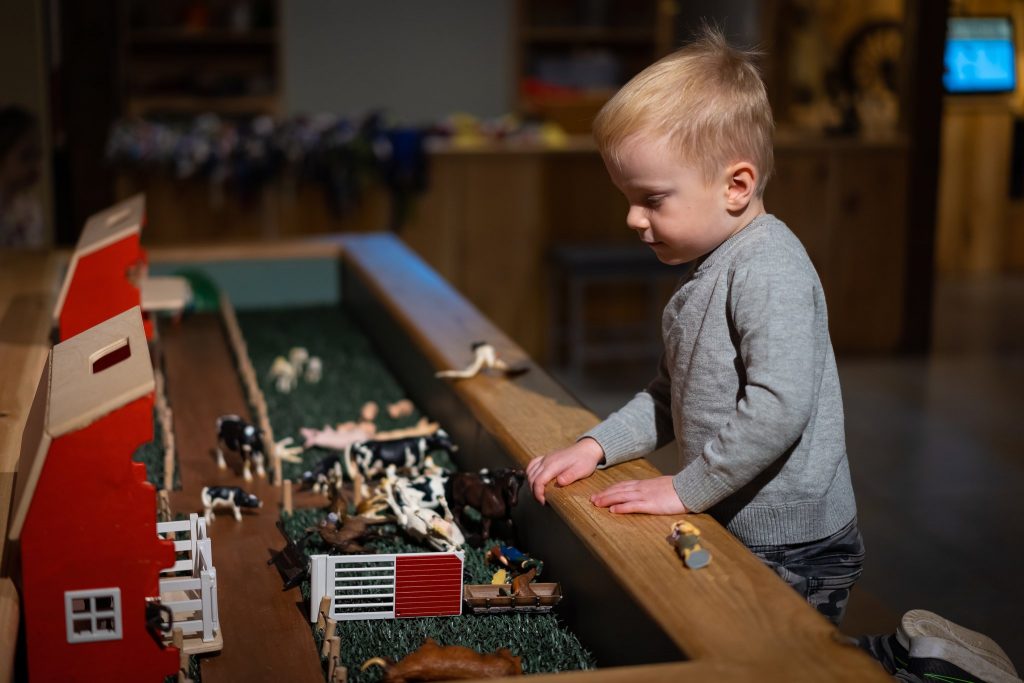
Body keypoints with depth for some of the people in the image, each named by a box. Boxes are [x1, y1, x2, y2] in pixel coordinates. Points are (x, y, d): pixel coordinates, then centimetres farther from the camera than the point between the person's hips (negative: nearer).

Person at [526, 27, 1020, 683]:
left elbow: (778, 407, -29)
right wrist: (596, 446, 4)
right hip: (741, 535, 9)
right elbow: (672, 396, 17)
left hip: (794, 554, -9)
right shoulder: (705, 268, 11)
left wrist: (686, 490, -20)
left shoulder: (769, 266, -20)